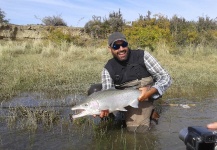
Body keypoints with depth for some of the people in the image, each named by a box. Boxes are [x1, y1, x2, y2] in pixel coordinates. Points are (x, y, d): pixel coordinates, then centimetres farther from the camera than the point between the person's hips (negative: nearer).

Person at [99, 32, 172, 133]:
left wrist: (150, 91, -27)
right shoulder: (108, 69, -5)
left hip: (142, 98, -2)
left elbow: (166, 78, -9)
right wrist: (105, 109, -37)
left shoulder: (142, 55, -10)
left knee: (136, 129, -28)